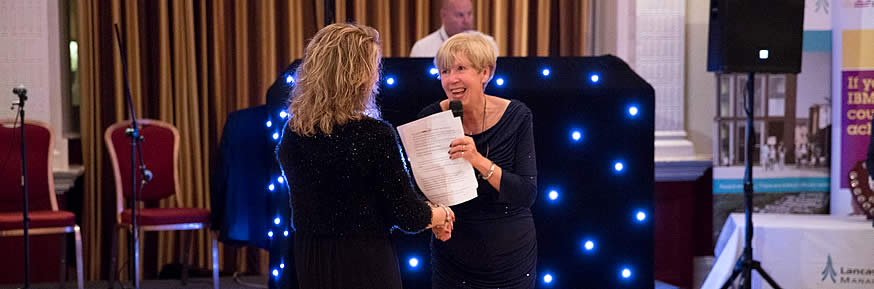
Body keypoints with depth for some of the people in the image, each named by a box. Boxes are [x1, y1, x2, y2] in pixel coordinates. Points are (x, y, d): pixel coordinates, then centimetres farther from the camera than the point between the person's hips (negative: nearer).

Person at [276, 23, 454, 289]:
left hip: (309, 266, 6)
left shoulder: (291, 135, -2)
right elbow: (407, 215, -13)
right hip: (366, 267, -6)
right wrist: (443, 215, 9)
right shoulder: (374, 135, -19)